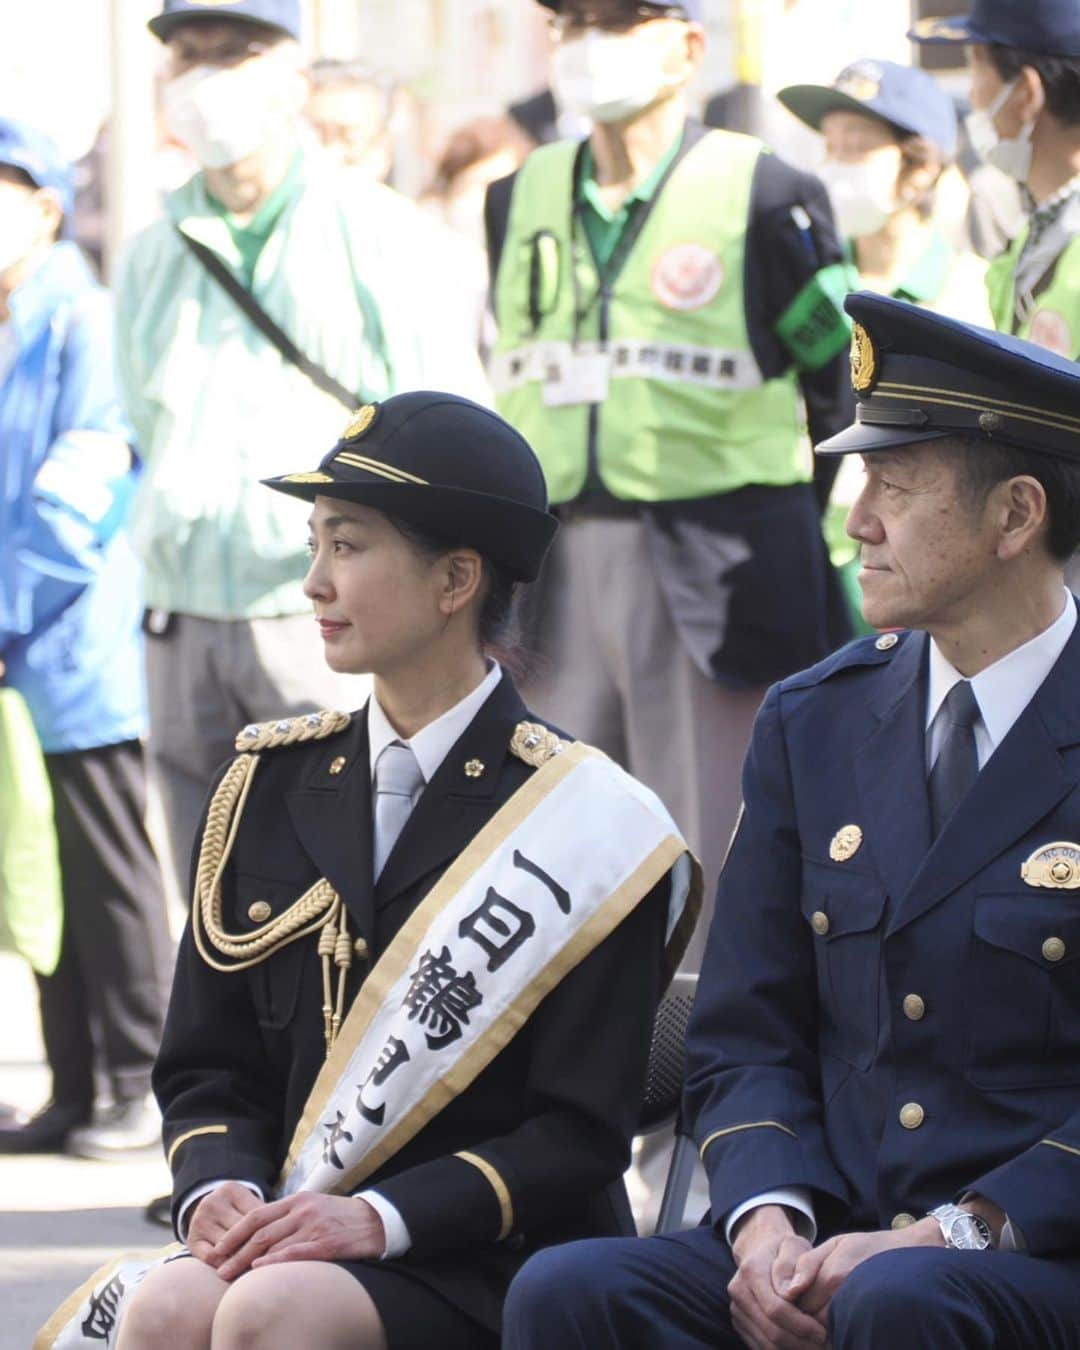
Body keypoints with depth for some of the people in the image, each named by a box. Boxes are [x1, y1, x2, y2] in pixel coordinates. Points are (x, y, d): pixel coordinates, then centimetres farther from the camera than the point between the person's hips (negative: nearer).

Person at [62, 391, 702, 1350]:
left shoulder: (581, 825, -2)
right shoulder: (271, 788, 14)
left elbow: (580, 1135, -6)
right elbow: (206, 1065, 15)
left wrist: (382, 1218, -20)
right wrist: (219, 1188, -8)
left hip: (495, 1264, -4)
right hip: (286, 1238, 4)